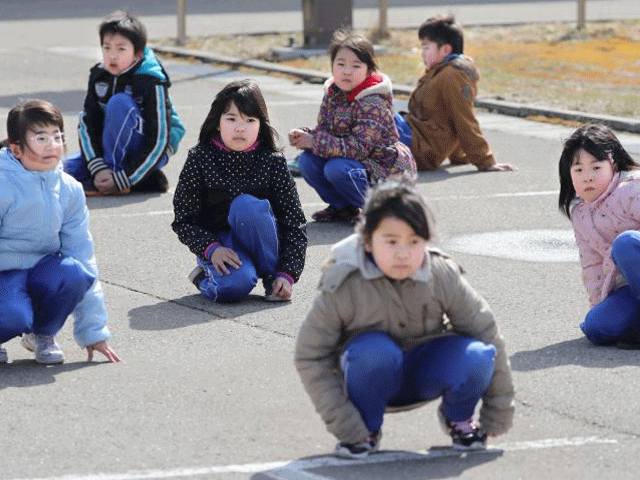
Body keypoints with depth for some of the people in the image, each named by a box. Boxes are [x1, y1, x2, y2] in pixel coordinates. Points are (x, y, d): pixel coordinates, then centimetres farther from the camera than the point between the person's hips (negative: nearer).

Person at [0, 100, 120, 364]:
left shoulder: (69, 189, 1)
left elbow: (83, 257, 4)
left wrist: (93, 331, 2)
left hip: (42, 270, 5)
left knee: (72, 273, -30)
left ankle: (42, 334, 1)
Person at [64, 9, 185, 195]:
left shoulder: (152, 83, -21)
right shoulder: (99, 76, -4)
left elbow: (159, 141, -23)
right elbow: (87, 123, -5)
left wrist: (122, 180, -29)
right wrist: (98, 168, -22)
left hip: (150, 152, -7)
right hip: (119, 148, 7)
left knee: (119, 103, -29)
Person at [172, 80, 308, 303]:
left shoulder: (272, 161, -6)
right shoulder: (201, 159, -6)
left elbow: (295, 223, -6)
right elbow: (183, 221, -4)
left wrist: (287, 274, -16)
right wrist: (211, 249, -21)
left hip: (259, 241, 1)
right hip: (216, 242, -1)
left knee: (247, 205, -32)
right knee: (235, 285, -35)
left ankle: (272, 276, -13)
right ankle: (205, 277, 3)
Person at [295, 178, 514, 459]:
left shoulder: (443, 277, -17)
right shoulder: (343, 288, -22)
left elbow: (486, 333, -8)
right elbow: (310, 357, -14)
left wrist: (497, 415, -4)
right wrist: (345, 426, -20)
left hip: (426, 374, 2)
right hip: (374, 378, -2)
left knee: (475, 357, -30)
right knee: (374, 351, -38)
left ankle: (457, 418, 4)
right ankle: (367, 430, -8)